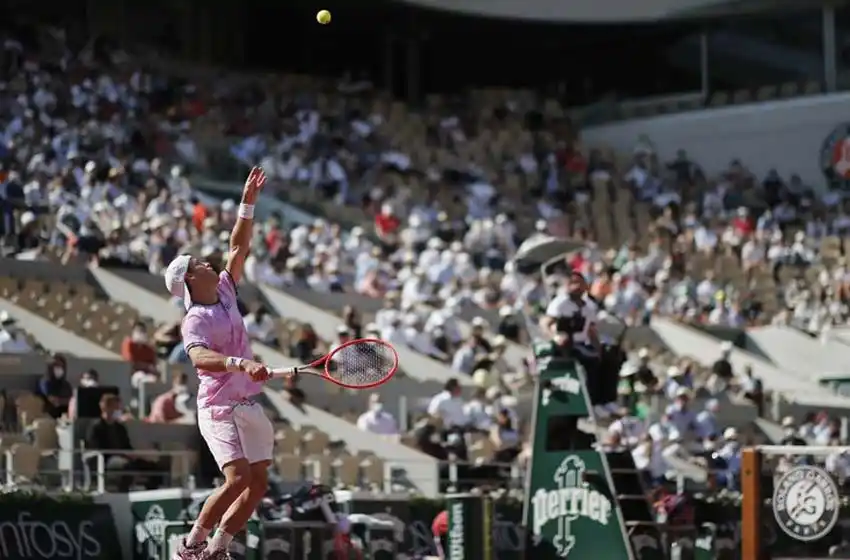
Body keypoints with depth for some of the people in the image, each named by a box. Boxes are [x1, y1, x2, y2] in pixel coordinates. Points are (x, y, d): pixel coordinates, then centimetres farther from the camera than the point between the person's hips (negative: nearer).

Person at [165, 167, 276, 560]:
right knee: (237, 479, -21)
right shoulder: (196, 320, -15)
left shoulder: (225, 292, 8)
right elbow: (200, 358, -34)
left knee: (258, 484, 3)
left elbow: (238, 248, 14)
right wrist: (240, 363, -49)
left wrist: (248, 203, 6)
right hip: (219, 407, -8)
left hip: (249, 406, 8)